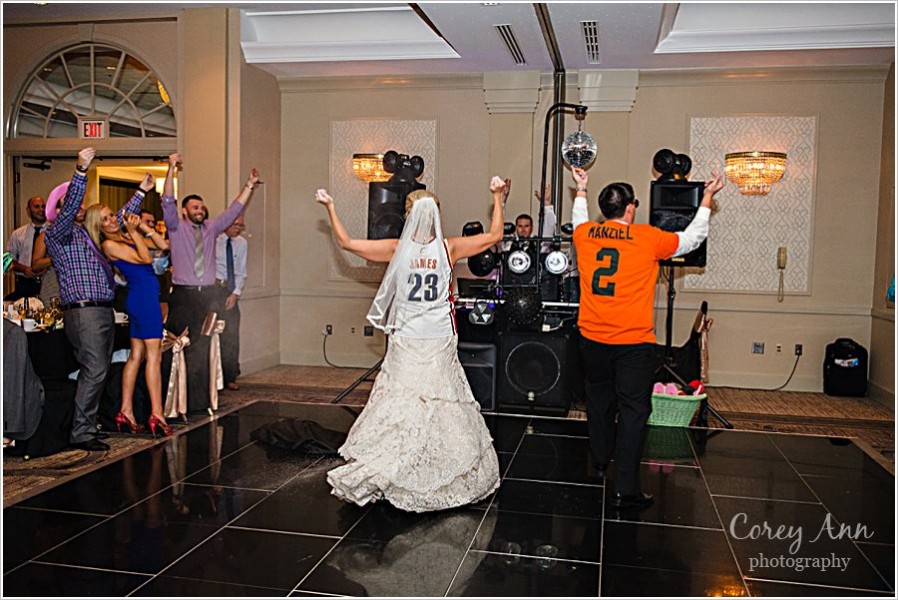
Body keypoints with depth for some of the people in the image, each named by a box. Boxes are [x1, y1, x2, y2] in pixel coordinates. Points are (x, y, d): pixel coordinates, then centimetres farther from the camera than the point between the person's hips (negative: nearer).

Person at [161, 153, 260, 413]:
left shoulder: (211, 228, 16)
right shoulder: (176, 227, 5)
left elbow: (234, 209, 16)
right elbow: (168, 202, -7)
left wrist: (249, 185, 12)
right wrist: (171, 169, -15)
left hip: (207, 295, 3)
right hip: (183, 295, -3)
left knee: (204, 347, 3)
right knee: (184, 347, -2)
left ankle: (201, 400, 9)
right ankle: (183, 400, 5)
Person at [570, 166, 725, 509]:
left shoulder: (585, 235, 0)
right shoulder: (648, 238, -9)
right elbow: (693, 238, 7)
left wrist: (581, 190, 40)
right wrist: (707, 197, 19)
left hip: (592, 339, 4)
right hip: (633, 342, -4)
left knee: (598, 398, 23)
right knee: (633, 411, 0)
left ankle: (601, 459, 43)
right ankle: (625, 490, -1)